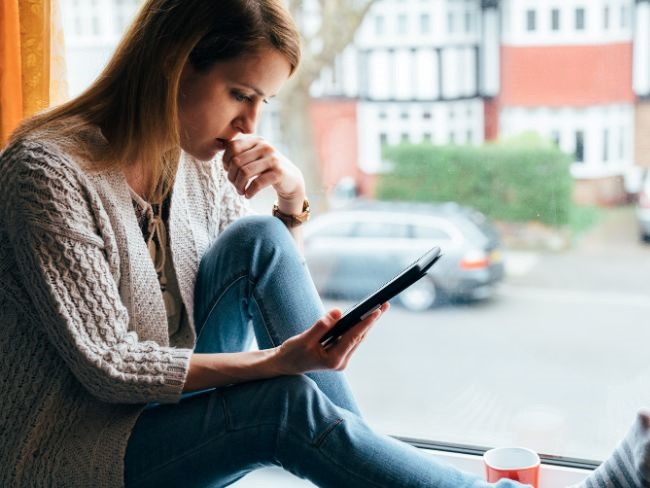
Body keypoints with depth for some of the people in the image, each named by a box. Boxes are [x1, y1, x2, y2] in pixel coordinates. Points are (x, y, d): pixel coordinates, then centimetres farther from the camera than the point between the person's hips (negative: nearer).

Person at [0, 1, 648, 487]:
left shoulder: (194, 159, 1)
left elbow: (263, 287, 9)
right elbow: (106, 366, -22)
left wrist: (291, 206, -11)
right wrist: (276, 361, -30)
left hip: (170, 409, 6)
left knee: (259, 242, -17)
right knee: (289, 405, -30)